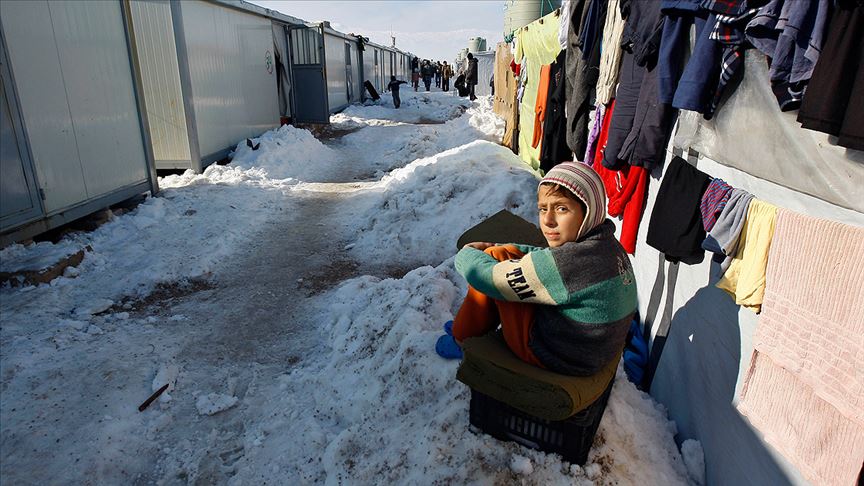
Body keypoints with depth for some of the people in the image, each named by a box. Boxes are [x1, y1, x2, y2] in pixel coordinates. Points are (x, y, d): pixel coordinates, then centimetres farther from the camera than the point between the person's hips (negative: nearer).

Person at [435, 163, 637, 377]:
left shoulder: (573, 262, -33)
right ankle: (478, 323, 31)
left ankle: (463, 339, 13)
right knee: (500, 254, 10)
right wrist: (495, 247, 3)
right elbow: (548, 257, 12)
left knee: (493, 260, -8)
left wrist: (466, 254, -2)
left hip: (556, 357, -8)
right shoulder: (606, 244, -5)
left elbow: (483, 274, -25)